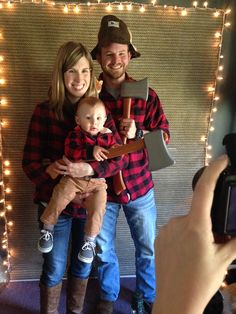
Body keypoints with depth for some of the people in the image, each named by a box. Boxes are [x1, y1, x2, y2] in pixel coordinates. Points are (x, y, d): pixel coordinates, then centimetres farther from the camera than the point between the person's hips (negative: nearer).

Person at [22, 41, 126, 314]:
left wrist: (88, 169, -26)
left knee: (83, 265, 20)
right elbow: (29, 162, -9)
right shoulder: (44, 111, -9)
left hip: (90, 202, 2)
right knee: (54, 270, 12)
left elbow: (120, 158, -8)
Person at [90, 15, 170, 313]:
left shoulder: (145, 94, -4)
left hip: (140, 186, 1)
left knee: (148, 248, 17)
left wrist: (137, 133, -21)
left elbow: (164, 135, -3)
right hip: (101, 187, 0)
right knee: (104, 250, 17)